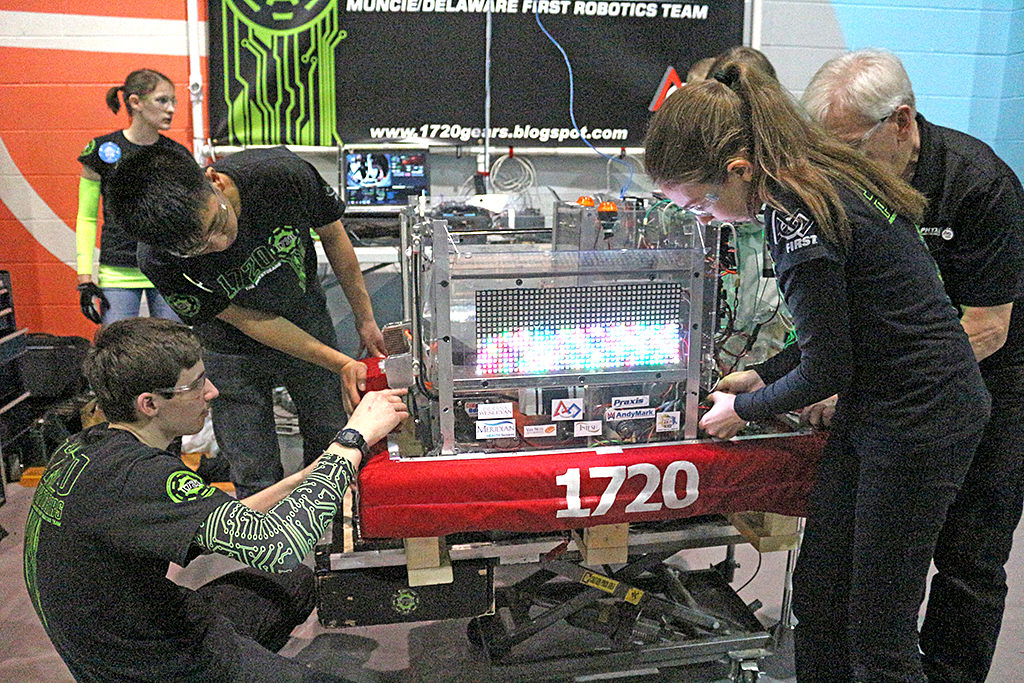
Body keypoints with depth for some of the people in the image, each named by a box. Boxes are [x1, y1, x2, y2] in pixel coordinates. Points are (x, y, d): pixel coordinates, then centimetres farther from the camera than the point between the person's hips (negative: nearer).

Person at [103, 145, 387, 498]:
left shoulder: (283, 174, -33)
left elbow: (332, 234, -11)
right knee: (256, 480, 4)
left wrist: (365, 318, -6)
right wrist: (341, 364, -28)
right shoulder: (159, 261, -31)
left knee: (330, 447, 16)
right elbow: (249, 320, -21)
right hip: (234, 351, -2)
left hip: (308, 324, 2)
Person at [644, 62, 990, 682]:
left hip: (919, 421, -9)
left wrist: (744, 409, 0)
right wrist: (762, 376, 14)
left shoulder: (797, 216, -24)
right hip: (876, 412, 9)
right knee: (817, 602, 16)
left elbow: (826, 371, -17)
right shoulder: (820, 179, 6)